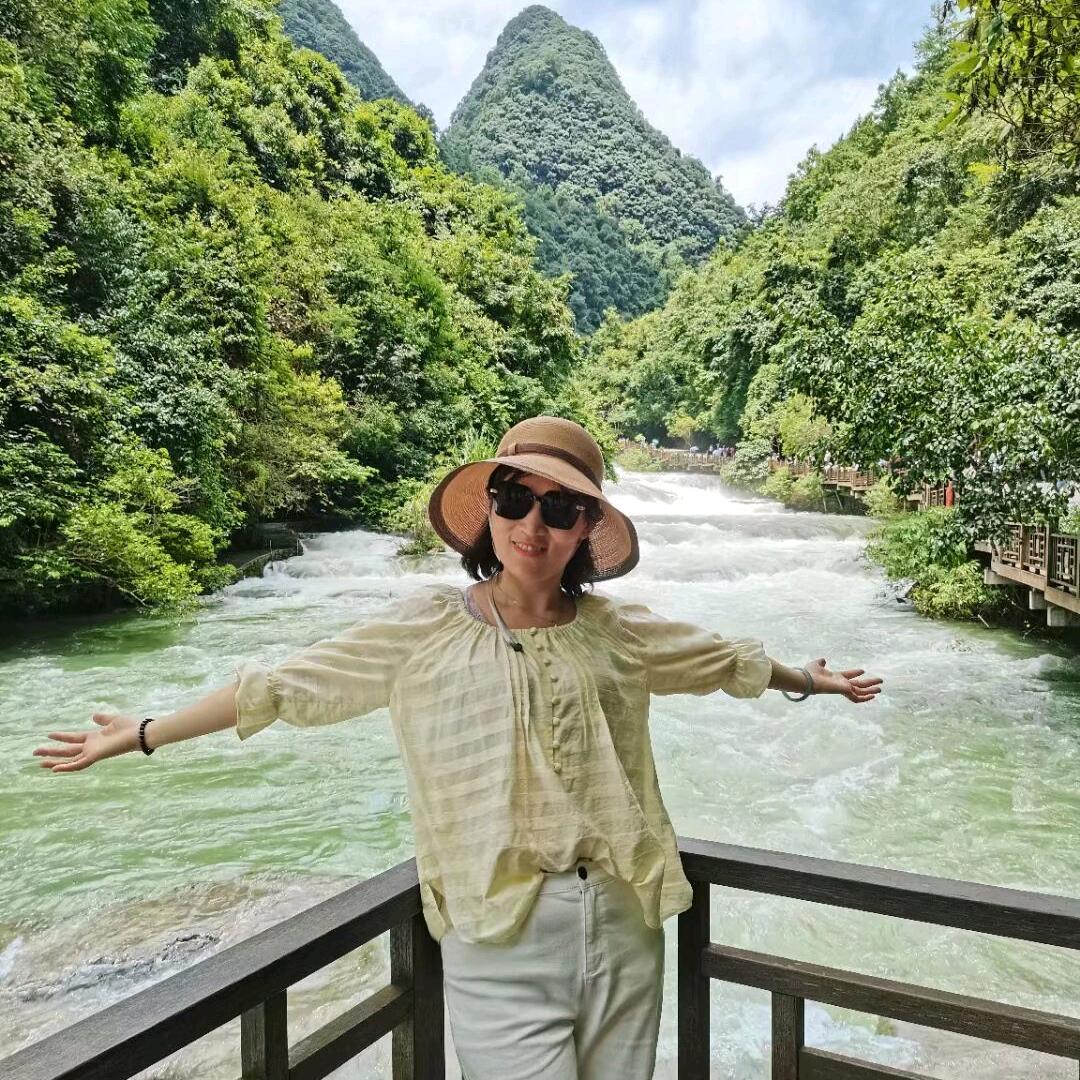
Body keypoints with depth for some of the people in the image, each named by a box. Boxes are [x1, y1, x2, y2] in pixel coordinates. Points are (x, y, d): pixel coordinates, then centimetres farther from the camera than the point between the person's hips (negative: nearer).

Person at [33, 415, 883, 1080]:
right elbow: (287, 684, -2)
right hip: (500, 942, -3)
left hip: (622, 924, 4)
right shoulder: (427, 630, -7)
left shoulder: (618, 632, 0)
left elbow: (726, 659, 16)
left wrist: (809, 681, 30)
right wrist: (143, 734, 2)